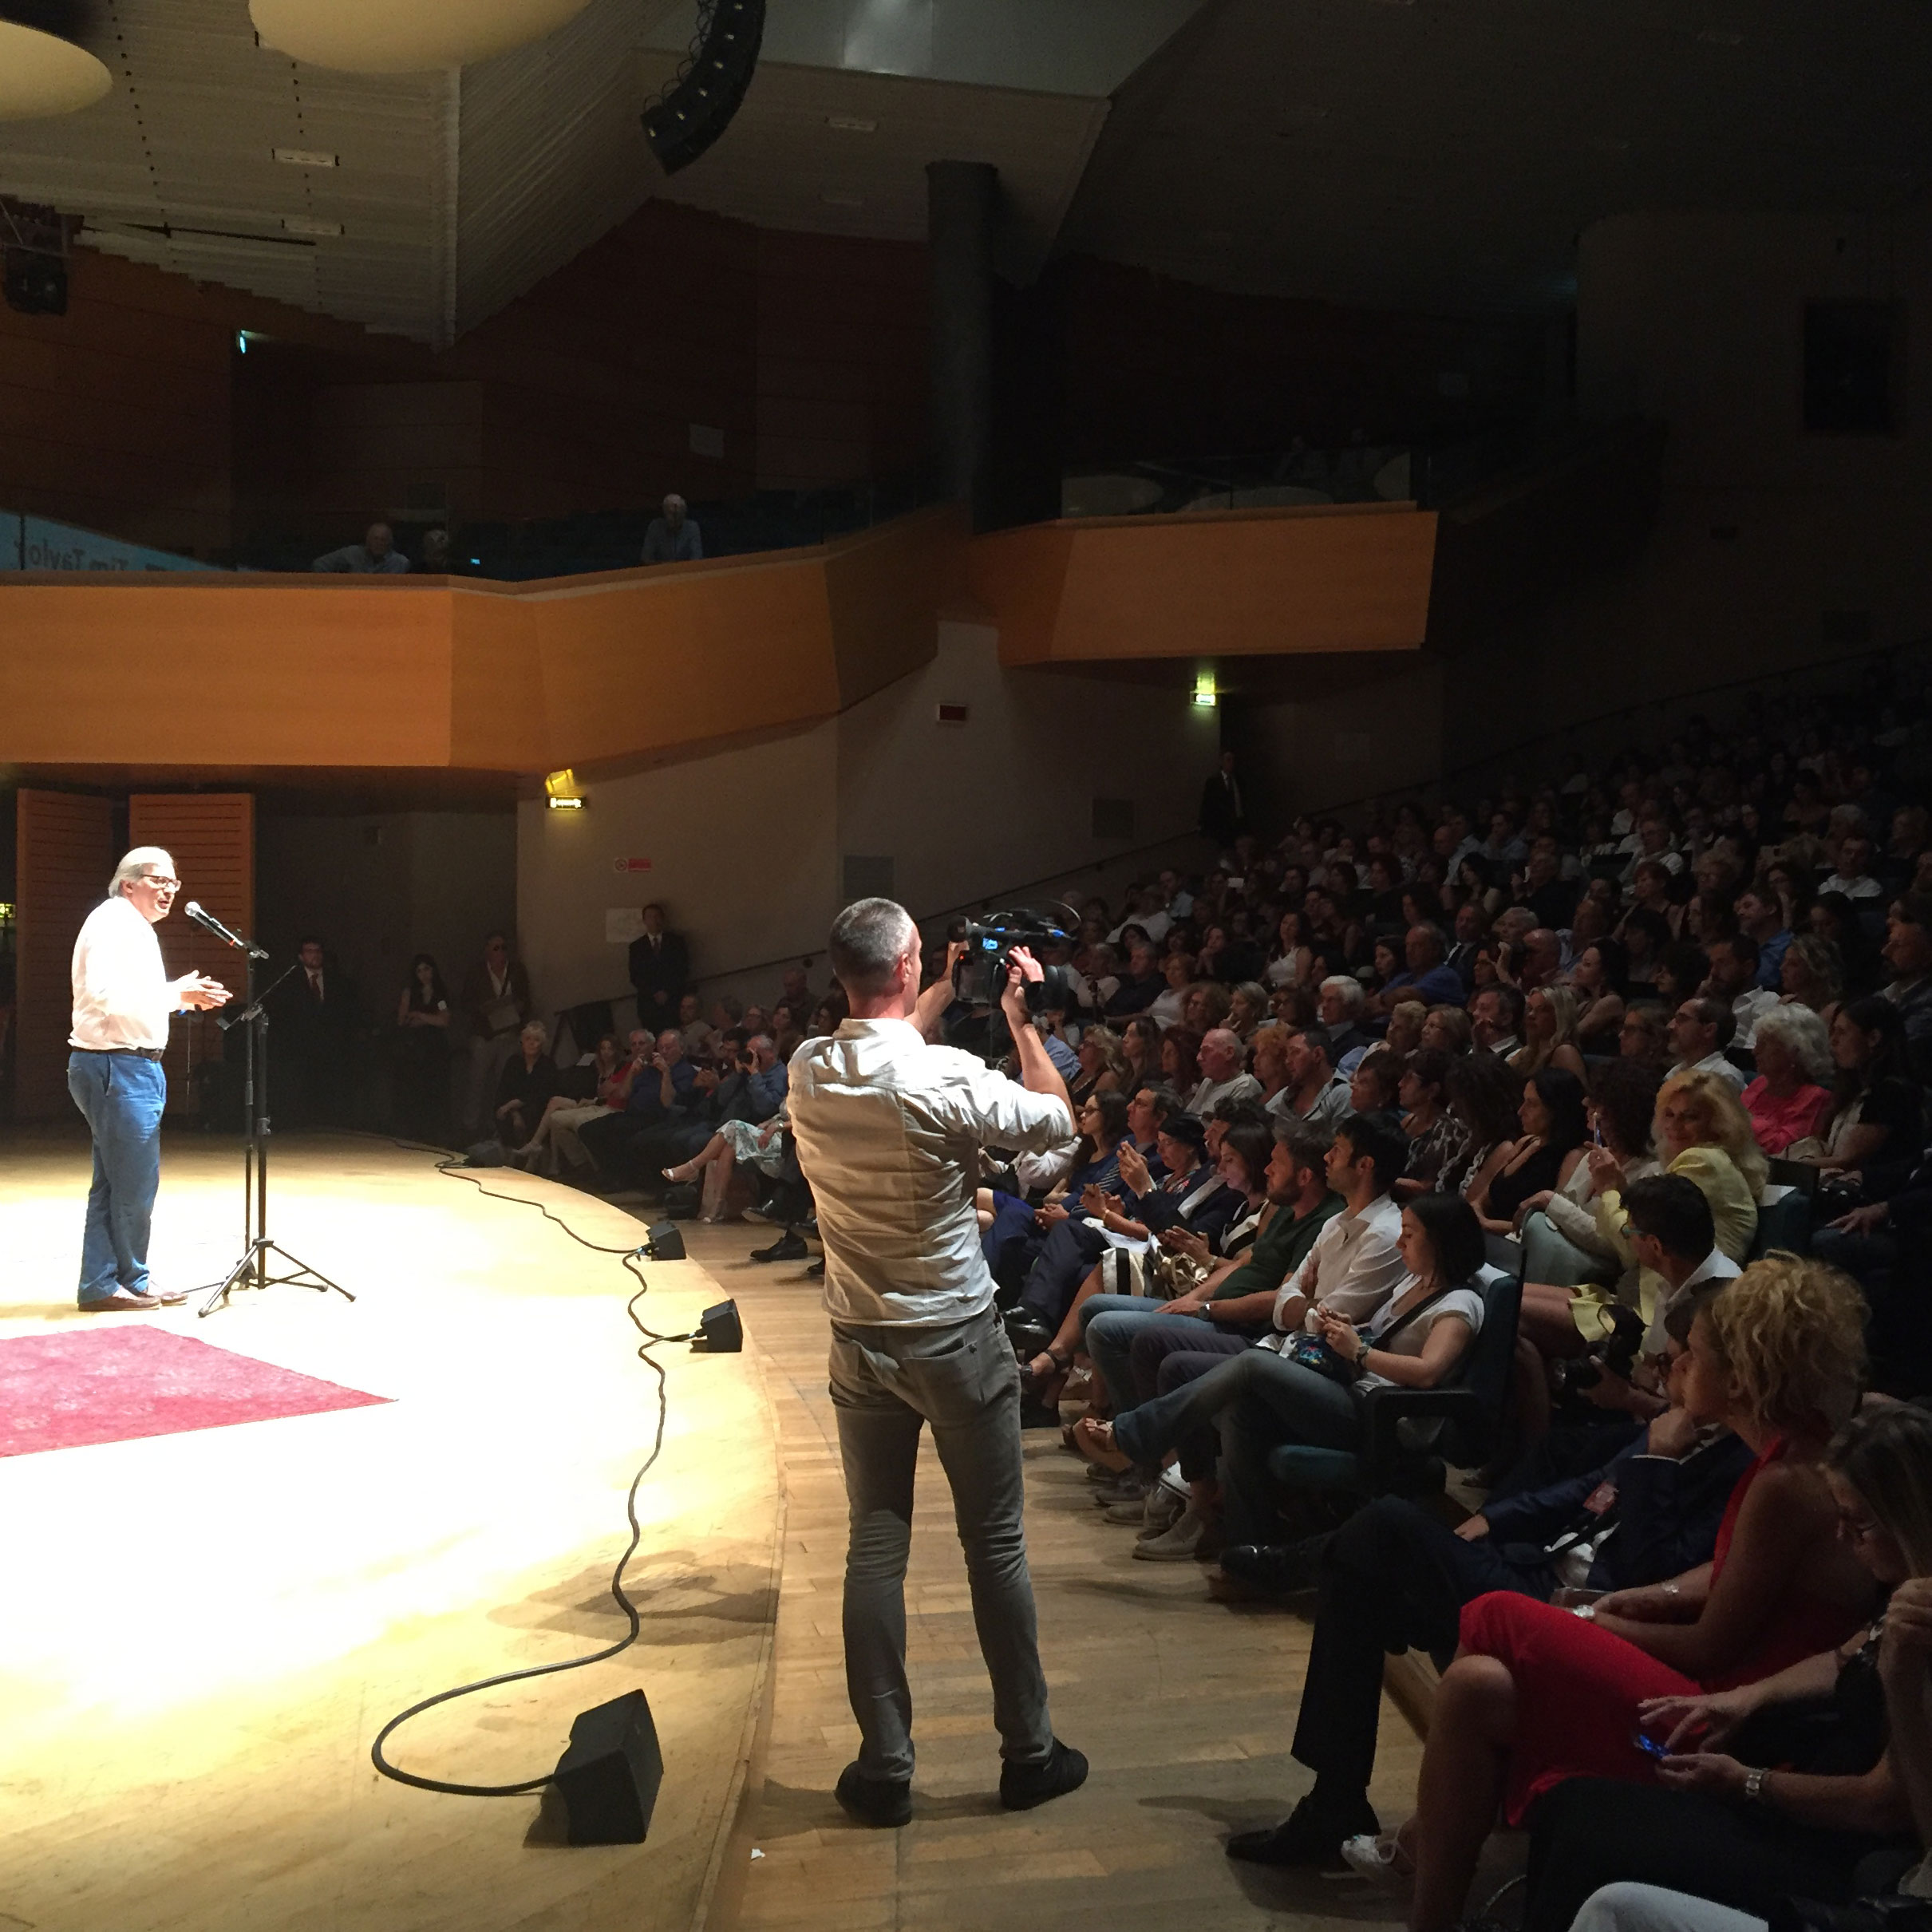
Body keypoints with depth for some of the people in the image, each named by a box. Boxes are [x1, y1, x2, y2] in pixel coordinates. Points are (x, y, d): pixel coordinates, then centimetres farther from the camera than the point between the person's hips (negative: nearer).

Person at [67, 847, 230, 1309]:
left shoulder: (137, 928, 19)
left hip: (135, 1066, 11)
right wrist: (177, 994, -23)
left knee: (114, 1183, 12)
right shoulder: (112, 921, -13)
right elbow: (106, 995, -24)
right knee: (135, 1183, -3)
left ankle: (102, 1286, 18)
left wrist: (185, 996, 10)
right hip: (116, 1067, -11)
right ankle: (131, 1281, 8)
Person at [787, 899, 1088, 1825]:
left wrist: (948, 994, 24)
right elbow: (1058, 1120, -4)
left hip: (861, 1344, 4)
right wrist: (1020, 1018, 4)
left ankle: (883, 1766, 16)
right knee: (995, 1546, 10)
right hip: (956, 1341, -4)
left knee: (875, 1547, 11)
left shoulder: (808, 1072, -5)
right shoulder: (950, 1079, -21)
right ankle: (1027, 1752, 21)